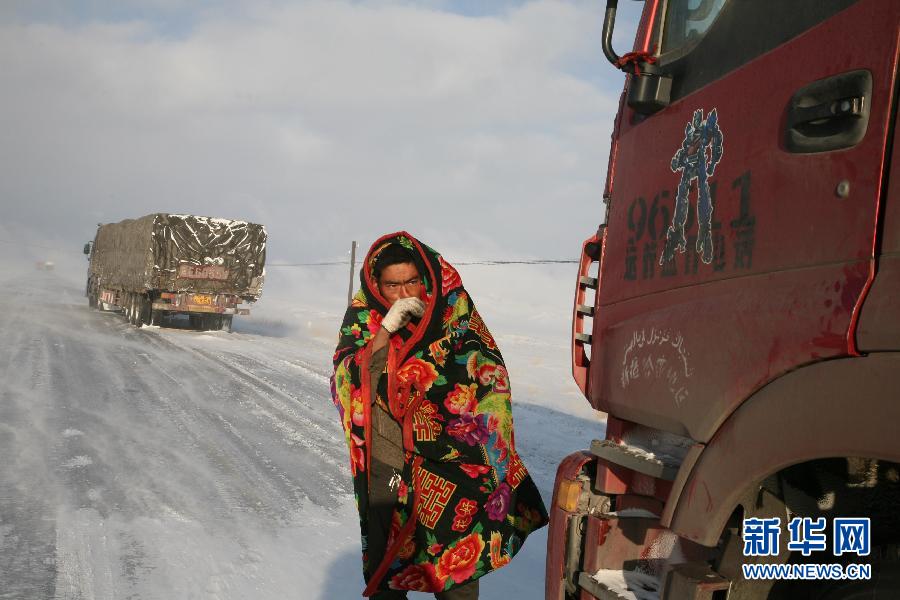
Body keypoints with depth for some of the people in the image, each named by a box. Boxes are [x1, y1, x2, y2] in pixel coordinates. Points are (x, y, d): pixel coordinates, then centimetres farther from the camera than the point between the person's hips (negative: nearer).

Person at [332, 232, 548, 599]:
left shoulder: (453, 309, -3)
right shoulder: (362, 317, -1)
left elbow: (489, 376, -3)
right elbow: (349, 386, -13)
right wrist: (385, 330, -22)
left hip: (454, 471, -1)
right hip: (387, 470, 1)